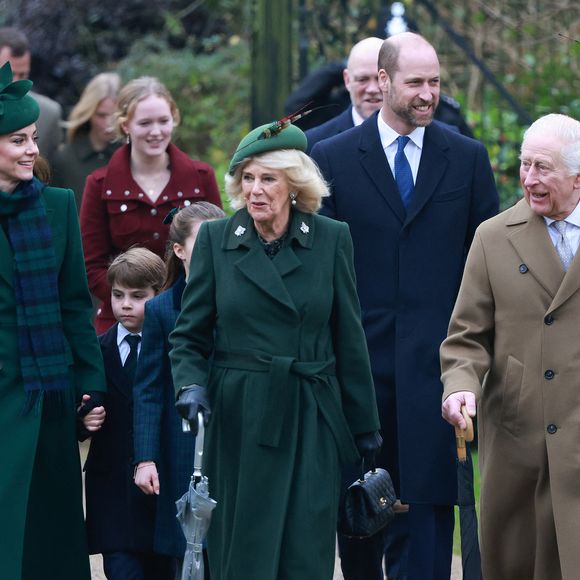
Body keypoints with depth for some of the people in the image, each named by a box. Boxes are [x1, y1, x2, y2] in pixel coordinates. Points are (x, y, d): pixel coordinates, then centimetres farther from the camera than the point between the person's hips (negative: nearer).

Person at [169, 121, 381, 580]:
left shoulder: (331, 239, 3)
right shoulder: (216, 239, 3)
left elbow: (349, 341, 7)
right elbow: (188, 335, 7)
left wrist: (365, 427, 9)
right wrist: (191, 386, -13)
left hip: (310, 421, 0)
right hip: (238, 421, 0)